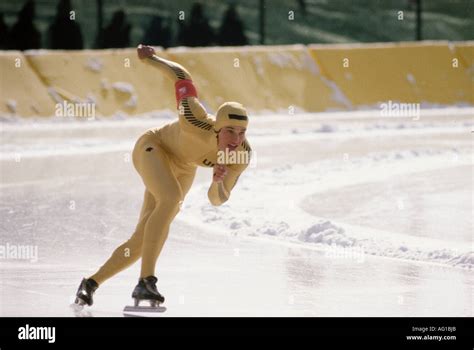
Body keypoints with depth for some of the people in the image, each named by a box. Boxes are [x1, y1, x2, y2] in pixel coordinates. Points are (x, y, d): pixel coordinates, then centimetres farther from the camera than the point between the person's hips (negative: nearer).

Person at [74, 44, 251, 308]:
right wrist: (152, 59, -9)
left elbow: (218, 199, -17)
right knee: (172, 198, -36)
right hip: (153, 147, -6)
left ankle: (93, 282, 27)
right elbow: (181, 76, -26)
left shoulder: (242, 155, -26)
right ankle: (146, 281, -35)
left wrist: (217, 182, -39)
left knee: (143, 241, 6)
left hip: (182, 169, 6)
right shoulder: (198, 124, -40)